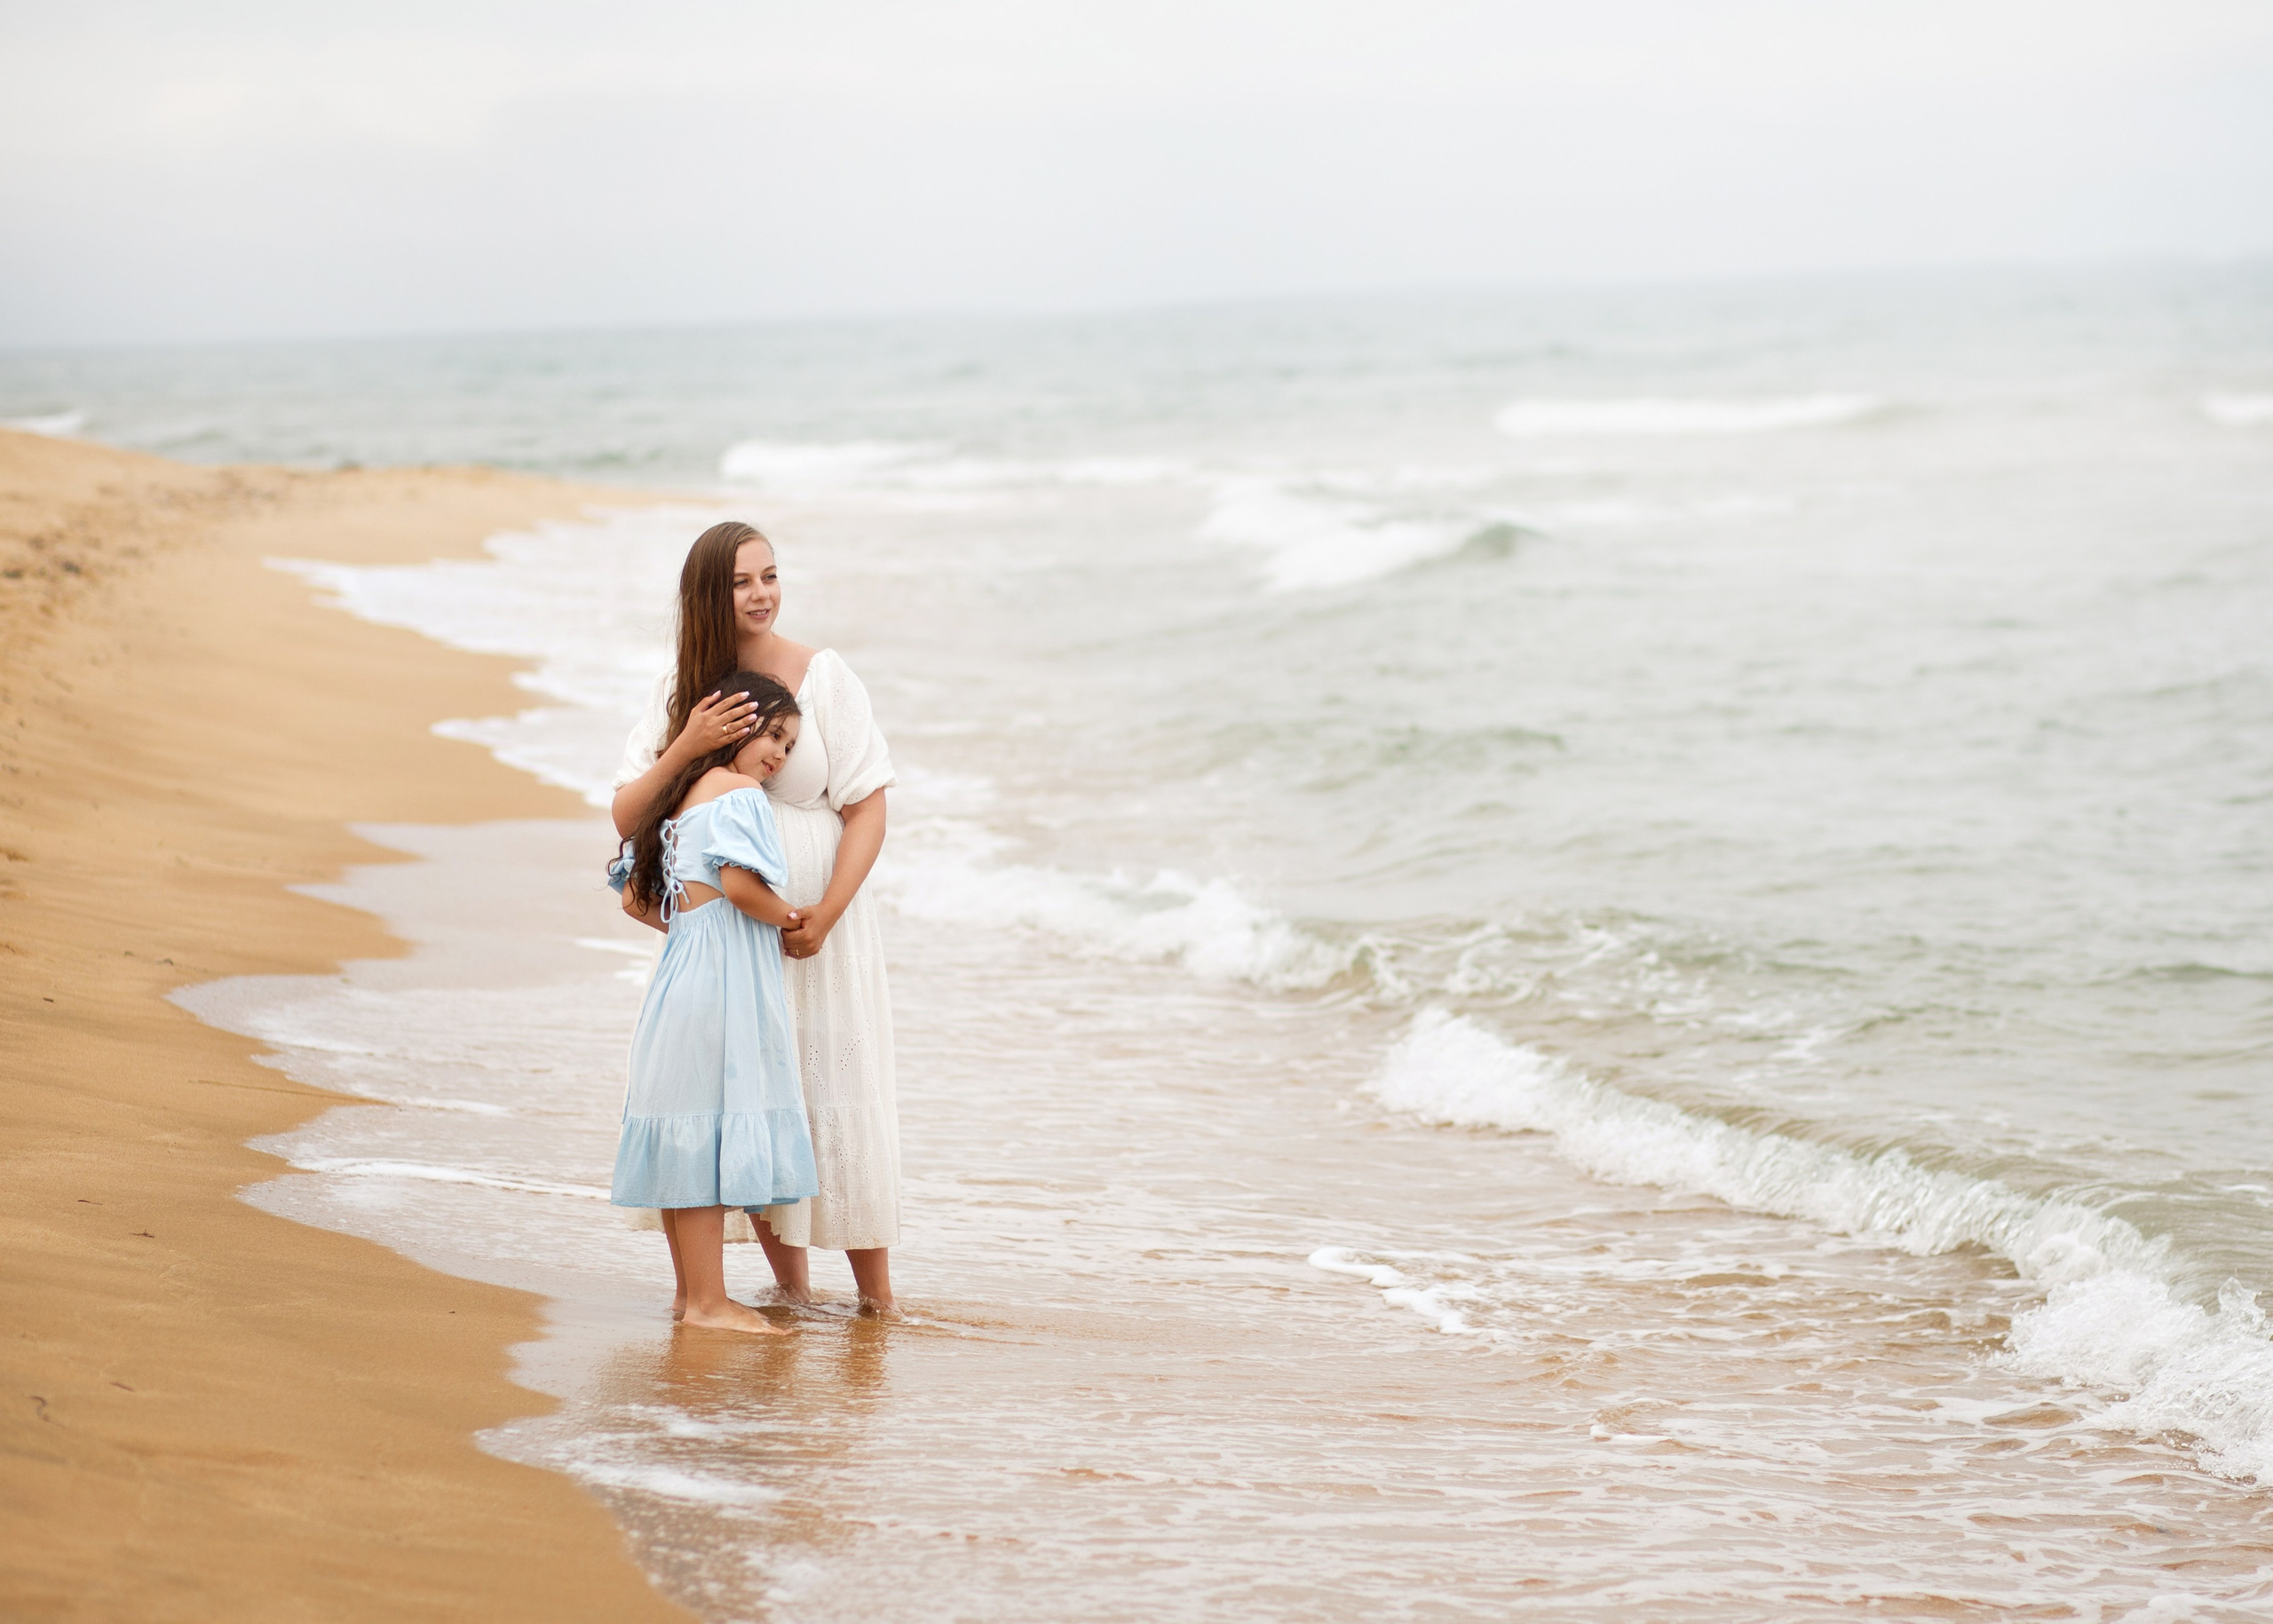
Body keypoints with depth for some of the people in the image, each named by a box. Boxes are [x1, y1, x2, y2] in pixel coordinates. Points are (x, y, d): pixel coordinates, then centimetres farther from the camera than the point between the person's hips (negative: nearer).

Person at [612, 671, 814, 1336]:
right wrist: (787, 919, -6)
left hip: (681, 965, 9)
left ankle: (691, 1291, 19)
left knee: (685, 1136, 12)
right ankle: (709, 1301, -5)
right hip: (723, 981, -9)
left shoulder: (679, 795, 18)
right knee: (712, 1133, -7)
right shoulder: (739, 791, -9)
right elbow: (739, 882, -22)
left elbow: (635, 897, 20)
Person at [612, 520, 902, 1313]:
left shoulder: (823, 677, -7)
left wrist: (826, 914, -18)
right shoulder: (680, 690, 2)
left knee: (838, 1099, -3)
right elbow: (627, 816, -2)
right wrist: (687, 747, -17)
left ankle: (876, 1296, 6)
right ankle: (792, 1287, 18)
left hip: (816, 926, -3)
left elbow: (867, 808, -8)